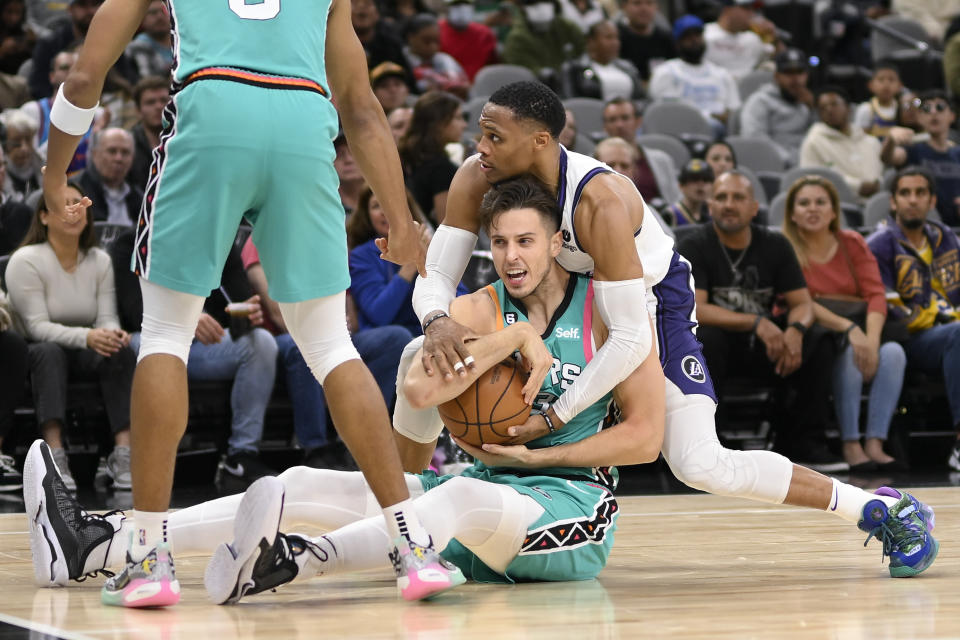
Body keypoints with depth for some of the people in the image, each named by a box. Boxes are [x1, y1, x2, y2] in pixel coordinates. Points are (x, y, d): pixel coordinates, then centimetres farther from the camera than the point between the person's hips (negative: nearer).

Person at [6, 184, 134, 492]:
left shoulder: (100, 261, 5)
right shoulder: (26, 261, -10)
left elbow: (107, 318, -1)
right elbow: (37, 325, -18)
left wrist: (113, 333, -28)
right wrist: (86, 337, -35)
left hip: (83, 353, 4)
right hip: (37, 352, -4)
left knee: (123, 352, -27)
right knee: (49, 351, -39)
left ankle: (123, 453, -37)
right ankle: (55, 457, -49)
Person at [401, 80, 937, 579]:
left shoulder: (601, 201, -39)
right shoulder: (477, 180, -23)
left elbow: (631, 338, -38)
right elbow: (436, 273, -19)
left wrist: (552, 419, -37)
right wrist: (438, 323, -45)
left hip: (653, 299, -6)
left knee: (701, 465, -19)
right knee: (425, 361, -7)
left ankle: (882, 510, -6)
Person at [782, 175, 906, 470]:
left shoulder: (852, 243, 10)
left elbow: (876, 294, -2)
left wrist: (872, 340, -22)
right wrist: (848, 328, -28)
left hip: (856, 330, 4)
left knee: (893, 352, -27)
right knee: (850, 354, -34)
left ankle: (875, 444, -33)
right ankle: (851, 446, -33)